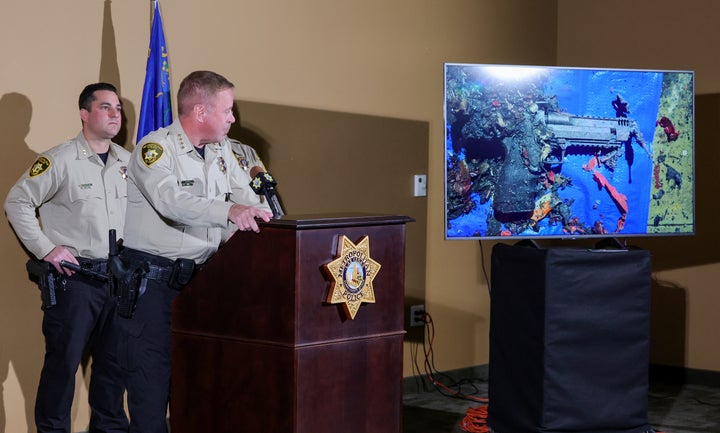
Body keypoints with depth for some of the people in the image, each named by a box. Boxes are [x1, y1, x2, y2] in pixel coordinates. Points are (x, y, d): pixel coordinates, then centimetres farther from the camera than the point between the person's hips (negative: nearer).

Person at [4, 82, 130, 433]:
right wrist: (46, 248, -11)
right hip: (73, 277, -6)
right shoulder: (60, 160, -10)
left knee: (114, 358, 13)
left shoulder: (128, 161, 9)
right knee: (64, 359, -1)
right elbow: (17, 202, -8)